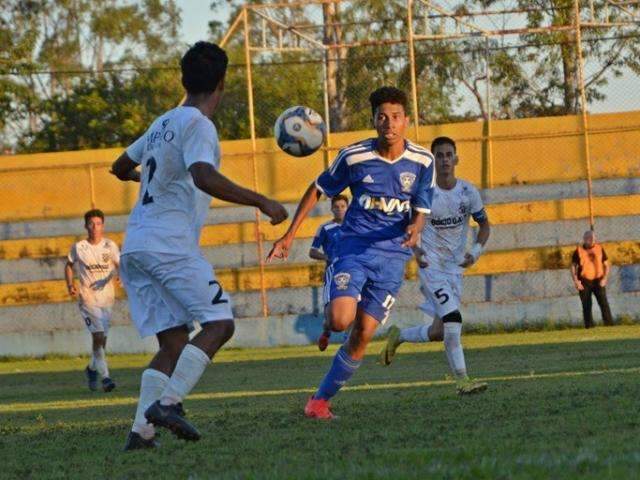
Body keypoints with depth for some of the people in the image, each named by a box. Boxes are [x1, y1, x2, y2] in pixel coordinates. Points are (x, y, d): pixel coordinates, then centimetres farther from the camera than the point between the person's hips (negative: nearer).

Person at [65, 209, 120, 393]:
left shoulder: (110, 246, 1)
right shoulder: (78, 248, -2)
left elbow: (119, 266, 1)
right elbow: (69, 265, 13)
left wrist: (109, 277, -20)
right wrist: (70, 285, -2)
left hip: (106, 296, 3)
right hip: (88, 298, -3)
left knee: (102, 338, 11)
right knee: (98, 335, -17)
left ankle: (92, 368, 38)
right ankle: (105, 376, -19)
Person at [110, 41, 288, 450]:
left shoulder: (163, 124, 19)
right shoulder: (197, 125, -6)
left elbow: (121, 167, 34)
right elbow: (204, 178, -24)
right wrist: (260, 202, -22)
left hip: (135, 246, 8)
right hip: (170, 244, -8)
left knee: (174, 341, 7)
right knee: (219, 323, -7)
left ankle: (141, 431, -5)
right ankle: (168, 402, -21)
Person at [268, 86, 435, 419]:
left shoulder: (422, 161, -3)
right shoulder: (354, 157, -6)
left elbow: (420, 212, 1)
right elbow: (317, 190, 7)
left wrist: (414, 229, -24)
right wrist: (290, 235, 5)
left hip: (392, 254, 2)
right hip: (353, 246, -1)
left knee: (363, 336, -3)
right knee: (340, 321, -23)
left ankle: (322, 398, 13)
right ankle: (333, 310, 15)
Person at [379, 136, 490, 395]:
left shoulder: (468, 192, -3)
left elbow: (484, 224, 10)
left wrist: (476, 250, -7)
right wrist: (414, 248, -19)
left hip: (455, 267, 4)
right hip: (431, 265, -4)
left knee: (439, 332, 5)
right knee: (452, 319, -20)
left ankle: (398, 336, 33)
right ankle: (462, 379, -17)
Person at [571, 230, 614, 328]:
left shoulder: (599, 249, 4)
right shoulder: (579, 251, 0)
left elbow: (607, 265, 8)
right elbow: (573, 266, 2)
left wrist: (605, 278, -6)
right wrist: (576, 281, -9)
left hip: (598, 281, 0)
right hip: (584, 282, 0)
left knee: (604, 303, -12)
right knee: (586, 306, 1)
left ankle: (610, 326, -15)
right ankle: (589, 327, 5)